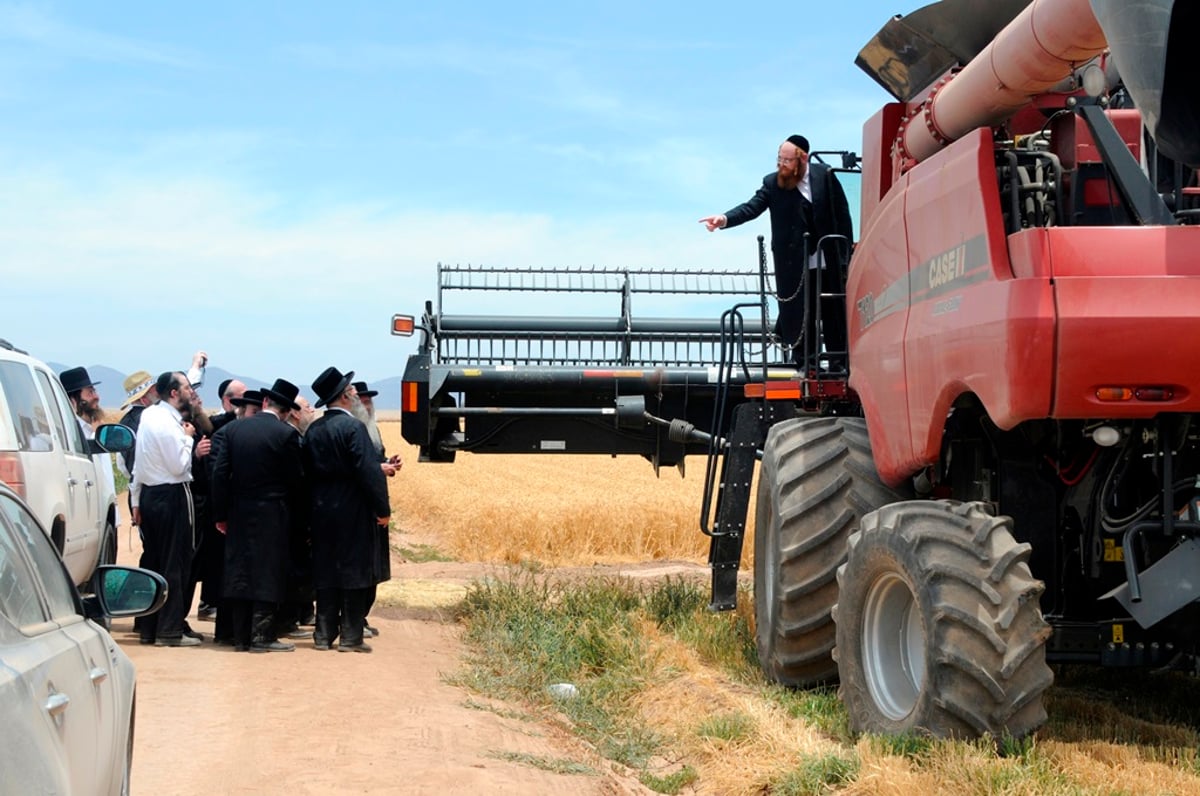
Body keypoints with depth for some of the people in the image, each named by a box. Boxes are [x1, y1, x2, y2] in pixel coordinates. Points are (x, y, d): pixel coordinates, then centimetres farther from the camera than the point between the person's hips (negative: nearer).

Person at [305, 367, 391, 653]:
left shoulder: (313, 429, 7)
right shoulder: (353, 426, -14)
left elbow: (308, 470, 11)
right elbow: (369, 471, -18)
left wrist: (317, 502, 18)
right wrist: (382, 509, -12)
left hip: (321, 510, 7)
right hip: (352, 511, -7)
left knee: (325, 572, 10)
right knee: (353, 571, -1)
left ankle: (324, 634, 13)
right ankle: (350, 637, 1)